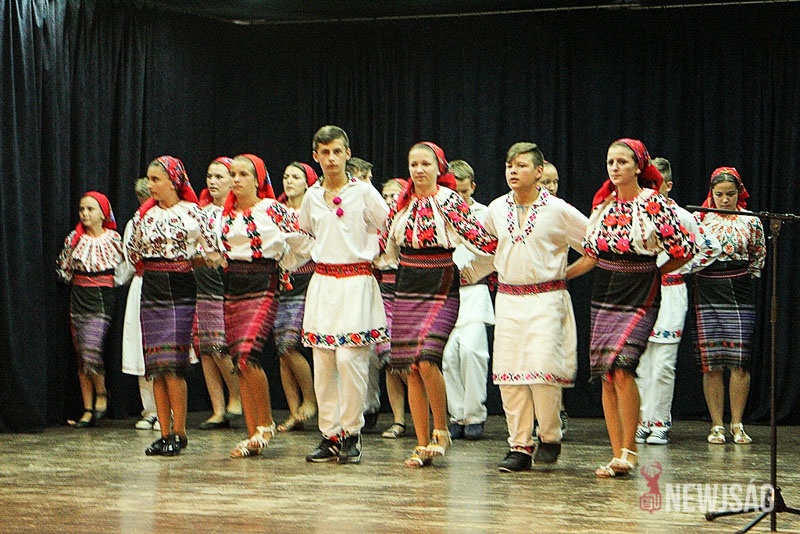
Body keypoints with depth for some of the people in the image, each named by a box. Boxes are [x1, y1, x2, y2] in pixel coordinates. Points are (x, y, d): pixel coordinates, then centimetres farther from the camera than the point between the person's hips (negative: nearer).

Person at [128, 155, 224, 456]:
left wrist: (185, 260, -5)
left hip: (180, 290, -5)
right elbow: (133, 254, 21)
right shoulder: (144, 215, 11)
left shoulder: (191, 212, -3)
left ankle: (179, 433, -3)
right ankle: (165, 434, 8)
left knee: (172, 365, -12)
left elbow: (213, 253, -4)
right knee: (156, 366, 2)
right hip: (151, 291, 5)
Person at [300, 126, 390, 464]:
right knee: (322, 363, 1)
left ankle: (351, 433, -1)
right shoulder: (312, 196, 11)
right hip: (322, 283, 4)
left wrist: (376, 257, 1)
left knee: (349, 359, -13)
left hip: (356, 282, -4)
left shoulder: (363, 192, -2)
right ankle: (329, 435, 8)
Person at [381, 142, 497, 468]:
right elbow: (389, 246, 23)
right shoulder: (402, 203, 8)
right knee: (411, 369, 1)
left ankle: (441, 430, 0)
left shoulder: (449, 202, -7)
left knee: (426, 360, -20)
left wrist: (467, 271, -3)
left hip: (441, 289, -5)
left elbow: (482, 241, -10)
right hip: (406, 289, 5)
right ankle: (422, 446, 7)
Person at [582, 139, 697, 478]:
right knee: (606, 378, 2)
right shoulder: (602, 204, 9)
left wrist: (652, 273, 5)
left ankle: (629, 450, -9)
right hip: (603, 296, 6)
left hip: (639, 297, -5)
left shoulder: (654, 204, -7)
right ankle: (617, 456, 7)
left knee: (621, 370, -21)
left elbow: (686, 249, -3)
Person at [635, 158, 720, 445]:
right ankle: (641, 421, 5)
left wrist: (683, 268, 2)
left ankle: (660, 423, 0)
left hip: (670, 293, -3)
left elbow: (711, 248, 6)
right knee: (639, 362, 0)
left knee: (663, 363, -6)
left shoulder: (681, 217, -3)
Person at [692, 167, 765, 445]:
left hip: (740, 293, 0)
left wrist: (745, 278, 10)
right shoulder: (699, 218, 5)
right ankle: (716, 424, 4)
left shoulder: (751, 221, 6)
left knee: (739, 360, -6)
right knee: (711, 362, -2)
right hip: (707, 294, 0)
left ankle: (737, 424, 3)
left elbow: (759, 256, 16)